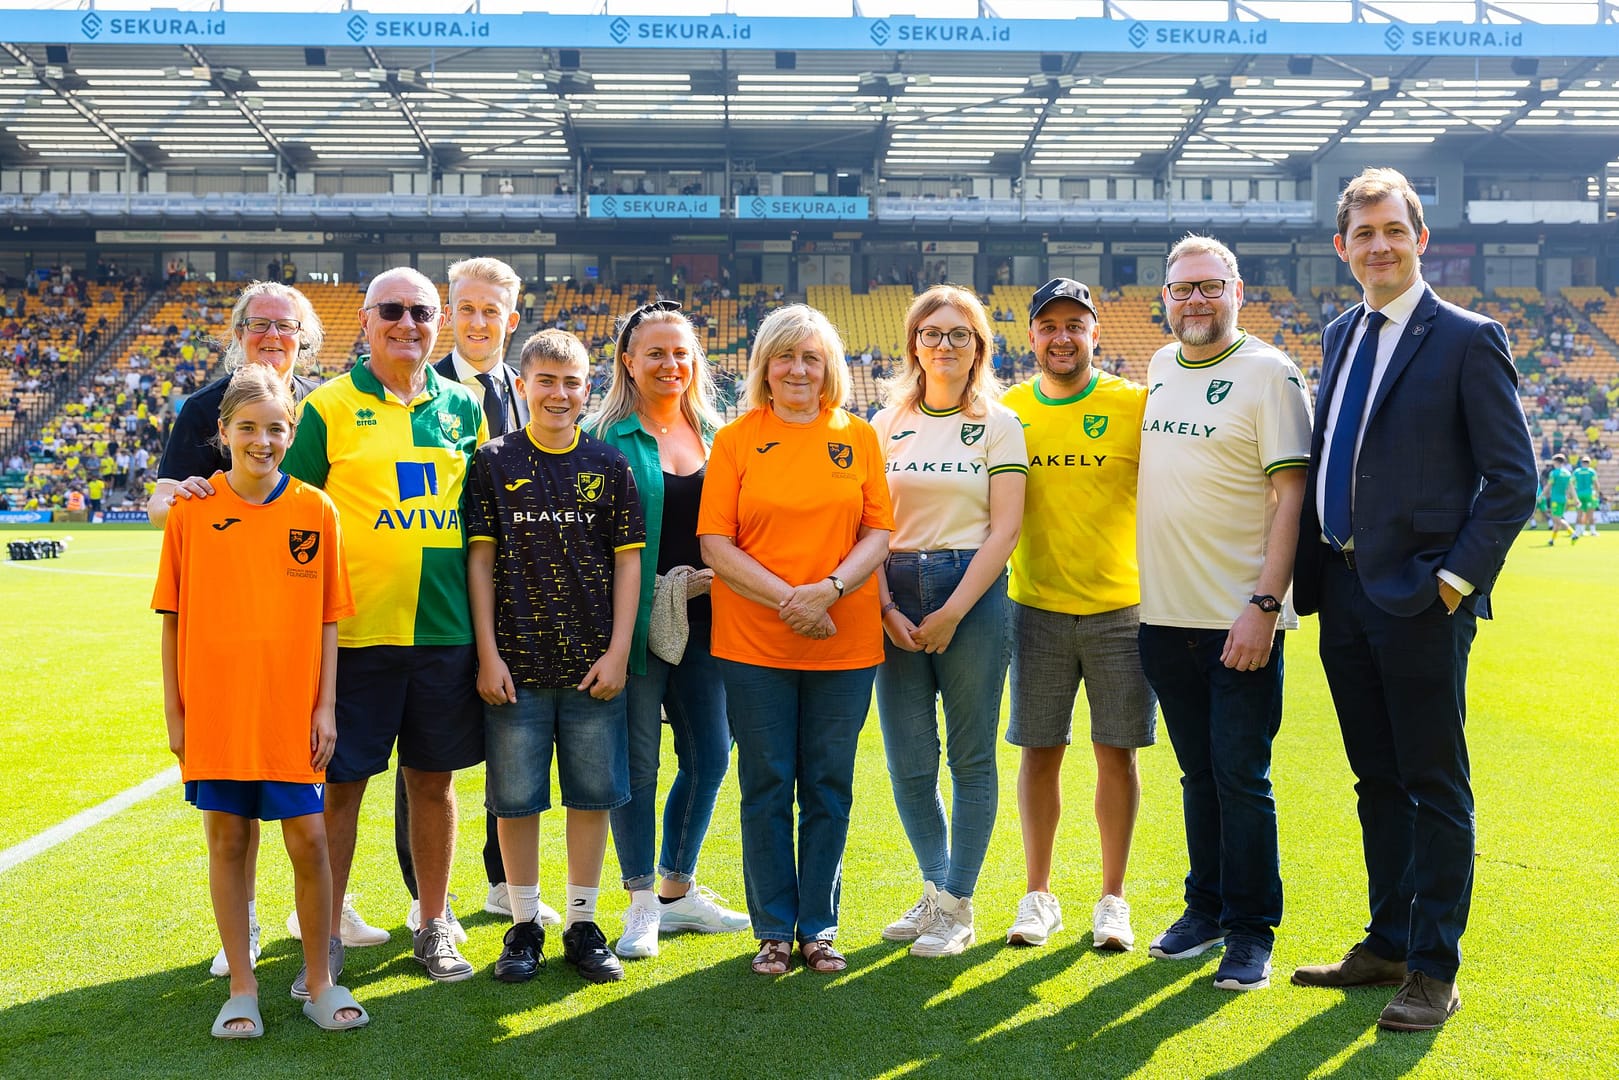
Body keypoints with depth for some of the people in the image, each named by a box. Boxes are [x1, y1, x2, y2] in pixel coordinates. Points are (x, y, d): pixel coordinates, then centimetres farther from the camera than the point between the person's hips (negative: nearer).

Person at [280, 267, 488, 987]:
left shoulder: (463, 408, 10)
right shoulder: (329, 407, 0)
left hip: (446, 629, 3)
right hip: (355, 629, -3)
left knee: (434, 781, 11)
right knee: (340, 784, 3)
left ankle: (434, 928, 25)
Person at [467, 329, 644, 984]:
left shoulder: (609, 465, 4)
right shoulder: (494, 463, 2)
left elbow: (628, 561, 4)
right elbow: (481, 560, 1)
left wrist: (617, 651, -3)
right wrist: (488, 654, -5)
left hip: (594, 663, 1)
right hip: (516, 661, -1)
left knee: (593, 794, 6)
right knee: (516, 798, 5)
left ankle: (582, 924, 19)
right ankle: (524, 924, 19)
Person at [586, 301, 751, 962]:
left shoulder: (715, 435, 12)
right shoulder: (608, 438, -3)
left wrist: (714, 580, 3)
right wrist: (661, 587, -12)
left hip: (703, 618, 5)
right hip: (638, 622, -5)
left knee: (709, 757, 8)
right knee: (638, 764, 2)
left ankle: (678, 890, 26)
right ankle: (642, 905, 16)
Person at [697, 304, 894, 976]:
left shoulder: (858, 437, 7)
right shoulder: (736, 440, 3)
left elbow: (879, 532, 3)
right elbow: (715, 543, -4)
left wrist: (829, 588, -14)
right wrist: (787, 598, -14)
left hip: (845, 642, 1)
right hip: (754, 644, -1)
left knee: (828, 789, 8)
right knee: (766, 787, 5)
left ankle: (819, 927, 20)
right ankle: (774, 929, 18)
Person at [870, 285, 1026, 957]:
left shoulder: (998, 425, 3)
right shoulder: (887, 425, 11)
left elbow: (1004, 530, -4)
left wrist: (951, 613, -12)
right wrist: (888, 609, -7)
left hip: (972, 594, -3)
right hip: (895, 599, 3)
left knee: (971, 757, 2)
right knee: (908, 762, 5)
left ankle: (958, 907, 14)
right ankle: (936, 888, 24)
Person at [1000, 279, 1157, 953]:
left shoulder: (1134, 404, -2)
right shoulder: (1007, 409, 6)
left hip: (1121, 606, -2)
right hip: (1036, 606, 2)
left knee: (1116, 751, 4)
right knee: (1039, 750, 7)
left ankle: (1112, 899, 17)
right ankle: (1038, 895, 20)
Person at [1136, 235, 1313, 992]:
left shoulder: (1269, 374, -7)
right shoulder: (1159, 368, 12)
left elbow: (1291, 495, -12)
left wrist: (1265, 604, -19)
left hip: (1240, 619, -5)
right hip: (1164, 614, 6)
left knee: (1241, 779, -1)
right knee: (1198, 773, 15)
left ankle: (1251, 932, 11)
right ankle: (1206, 909, 28)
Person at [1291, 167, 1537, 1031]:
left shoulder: (1467, 340, -6)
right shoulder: (1339, 336, 14)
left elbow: (1513, 478, -8)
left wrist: (1457, 580, -14)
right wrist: (1312, 572, 11)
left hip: (1419, 598, -7)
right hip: (1343, 593, 7)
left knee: (1435, 789, 2)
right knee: (1377, 783, 15)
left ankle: (1433, 972, 11)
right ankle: (1387, 945, 27)